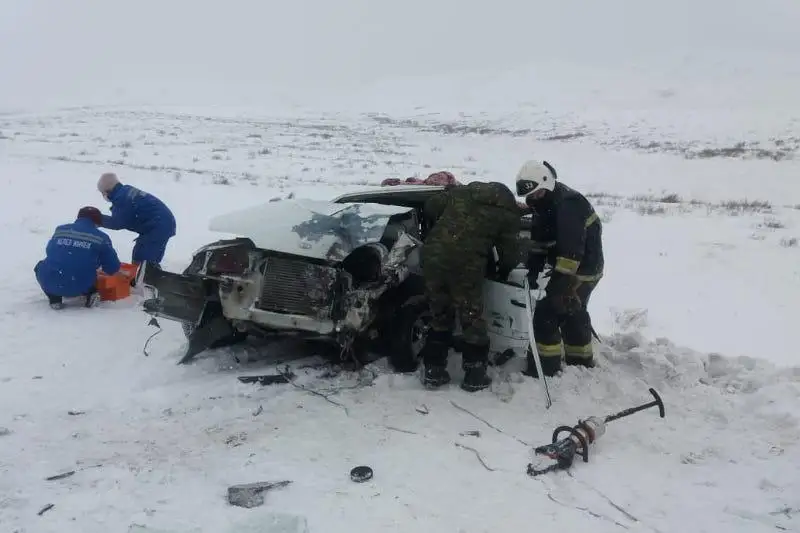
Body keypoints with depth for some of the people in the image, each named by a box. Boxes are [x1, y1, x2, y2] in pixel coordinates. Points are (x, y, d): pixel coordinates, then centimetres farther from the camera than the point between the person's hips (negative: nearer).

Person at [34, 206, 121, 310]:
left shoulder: (60, 230, 11)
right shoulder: (101, 238, 2)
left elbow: (50, 252, 26)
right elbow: (113, 268, 6)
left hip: (50, 284, 0)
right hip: (79, 287, 0)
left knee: (41, 267, 34)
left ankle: (55, 299, 14)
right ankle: (90, 294, 11)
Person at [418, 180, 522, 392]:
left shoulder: (460, 191, 18)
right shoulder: (508, 213, 9)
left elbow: (429, 207, 18)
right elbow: (509, 251, 9)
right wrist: (504, 271, 30)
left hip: (433, 256, 4)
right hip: (466, 266, -4)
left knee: (440, 317, 18)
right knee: (472, 320, 12)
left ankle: (433, 370, 23)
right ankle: (475, 375, 19)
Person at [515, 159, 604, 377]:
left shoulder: (568, 204, -27)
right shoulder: (544, 202, 4)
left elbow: (571, 248, -32)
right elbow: (539, 241, 6)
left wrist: (558, 281, -33)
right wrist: (532, 271, -1)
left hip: (583, 269, -10)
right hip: (567, 267, 10)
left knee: (546, 313, -10)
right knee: (573, 313, 23)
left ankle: (546, 367, 0)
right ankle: (581, 360, 40)